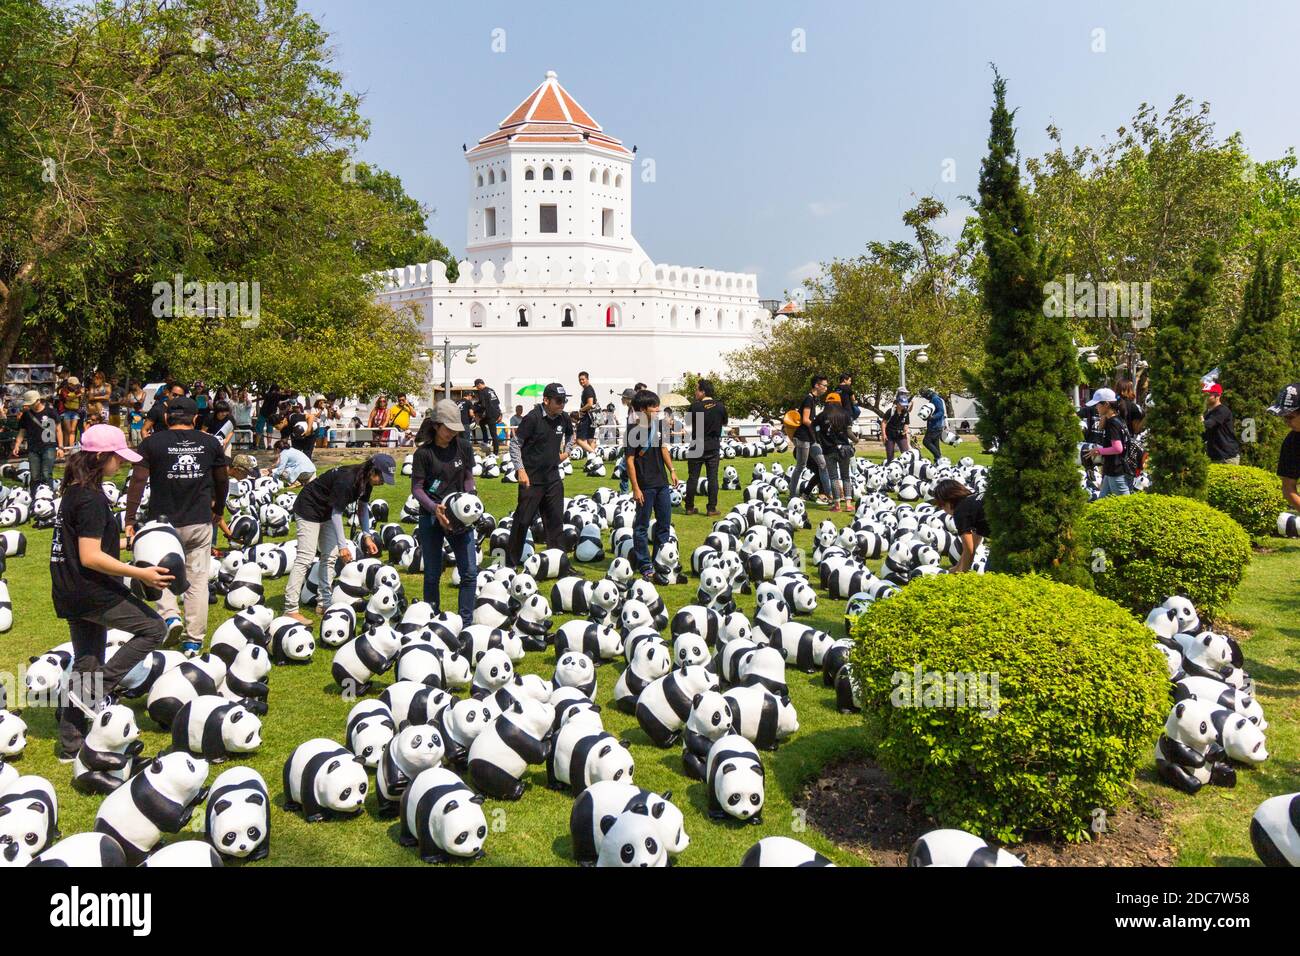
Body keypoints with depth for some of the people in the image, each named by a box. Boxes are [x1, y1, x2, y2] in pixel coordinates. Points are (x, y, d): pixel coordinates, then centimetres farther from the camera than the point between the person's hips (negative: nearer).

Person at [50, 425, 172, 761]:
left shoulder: (73, 493, 11)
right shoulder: (91, 499, -19)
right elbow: (90, 557, -23)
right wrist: (140, 573, -23)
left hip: (70, 594, 10)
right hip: (92, 591, -10)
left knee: (87, 661, 17)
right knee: (154, 628, 1)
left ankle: (71, 746, 24)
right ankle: (96, 690, -2)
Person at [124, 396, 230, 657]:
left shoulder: (152, 443, -3)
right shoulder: (211, 443, 4)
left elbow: (137, 481, -8)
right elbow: (222, 481, 14)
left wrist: (130, 519, -4)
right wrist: (219, 512, 29)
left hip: (162, 521, -1)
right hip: (200, 522, 1)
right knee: (198, 580, 8)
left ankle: (170, 615, 1)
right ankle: (194, 640, 11)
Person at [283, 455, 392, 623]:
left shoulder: (366, 480, -8)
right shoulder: (346, 480, -33)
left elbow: (362, 507, 4)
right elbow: (337, 513, -29)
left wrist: (367, 536, -3)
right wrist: (342, 546, -30)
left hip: (326, 513, 9)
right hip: (309, 509, -9)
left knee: (330, 556, 9)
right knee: (305, 558, -14)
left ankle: (324, 603, 16)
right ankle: (290, 609, -14)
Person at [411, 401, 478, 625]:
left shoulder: (464, 447, 1)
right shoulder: (424, 452, -9)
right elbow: (416, 488, -8)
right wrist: (435, 508, -23)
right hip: (430, 518, -2)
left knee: (470, 572, -2)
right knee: (432, 574, 8)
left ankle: (465, 623, 8)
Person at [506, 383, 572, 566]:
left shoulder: (563, 418, 3)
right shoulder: (533, 418, -15)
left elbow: (570, 434, 27)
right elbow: (515, 444, -12)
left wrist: (566, 451, 14)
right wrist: (521, 470, -15)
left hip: (553, 478, 6)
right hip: (532, 479, -6)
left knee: (555, 520, 8)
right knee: (523, 520, 0)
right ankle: (511, 563, 12)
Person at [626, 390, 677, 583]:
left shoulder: (659, 426, 5)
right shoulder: (635, 431, -14)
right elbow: (630, 461, -14)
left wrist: (671, 470, 11)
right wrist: (636, 488, -16)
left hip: (662, 483, 7)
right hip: (645, 486, -7)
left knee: (665, 524, 11)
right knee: (642, 527, 2)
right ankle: (646, 568, 9)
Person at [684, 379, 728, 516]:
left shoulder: (695, 406, -12)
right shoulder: (720, 407, -4)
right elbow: (725, 423, 11)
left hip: (697, 446, -2)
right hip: (713, 446, 2)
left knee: (693, 477, 7)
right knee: (712, 477, 6)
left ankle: (690, 507, 13)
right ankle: (712, 508, 5)